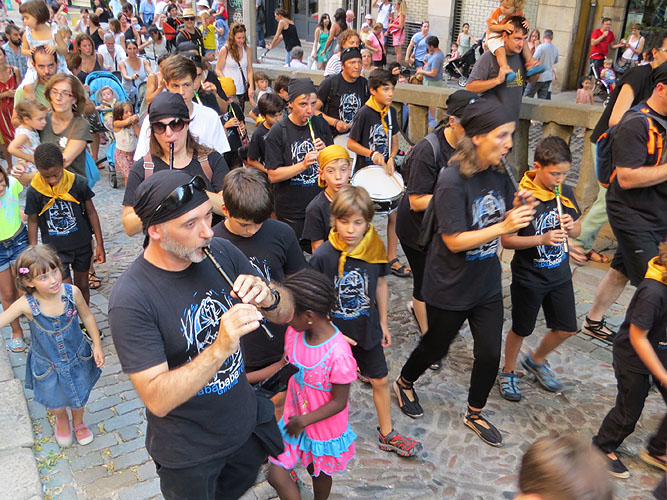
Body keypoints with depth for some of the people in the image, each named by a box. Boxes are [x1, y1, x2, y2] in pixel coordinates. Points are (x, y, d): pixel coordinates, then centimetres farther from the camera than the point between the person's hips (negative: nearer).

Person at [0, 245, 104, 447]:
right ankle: (62, 421, 61)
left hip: (78, 358, 1)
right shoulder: (26, 305, -29)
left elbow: (87, 316, -9)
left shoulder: (72, 292, -26)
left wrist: (97, 345, -5)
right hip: (46, 366, 0)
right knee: (55, 402, 23)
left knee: (79, 397, 24)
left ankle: (78, 423, 59)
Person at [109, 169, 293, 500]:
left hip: (247, 423, 5)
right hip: (189, 454, -4)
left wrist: (268, 296, -29)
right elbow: (157, 399, -30)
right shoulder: (131, 299, -29)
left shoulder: (221, 252, -14)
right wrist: (220, 348, -42)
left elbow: (286, 313, -6)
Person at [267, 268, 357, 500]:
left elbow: (339, 402, -23)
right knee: (276, 474, 4)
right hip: (294, 419, 5)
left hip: (324, 427, -5)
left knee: (320, 472, 22)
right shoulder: (293, 333, -14)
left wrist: (304, 420, -22)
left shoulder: (338, 354, -34)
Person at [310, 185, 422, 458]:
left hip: (367, 329, 3)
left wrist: (383, 322, 9)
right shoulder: (323, 256, -22)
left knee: (380, 381, 16)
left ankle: (387, 434, 37)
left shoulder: (375, 249, -12)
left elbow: (380, 284, 2)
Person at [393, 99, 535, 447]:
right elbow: (453, 240, -25)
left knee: (490, 353, 11)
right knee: (436, 348, 15)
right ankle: (404, 383, 46)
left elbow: (503, 223, 7)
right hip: (449, 288, -6)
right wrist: (502, 227, -31)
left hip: (487, 284, 6)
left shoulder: (499, 176, -2)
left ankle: (474, 414, 36)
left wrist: (519, 210, -14)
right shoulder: (452, 181, -24)